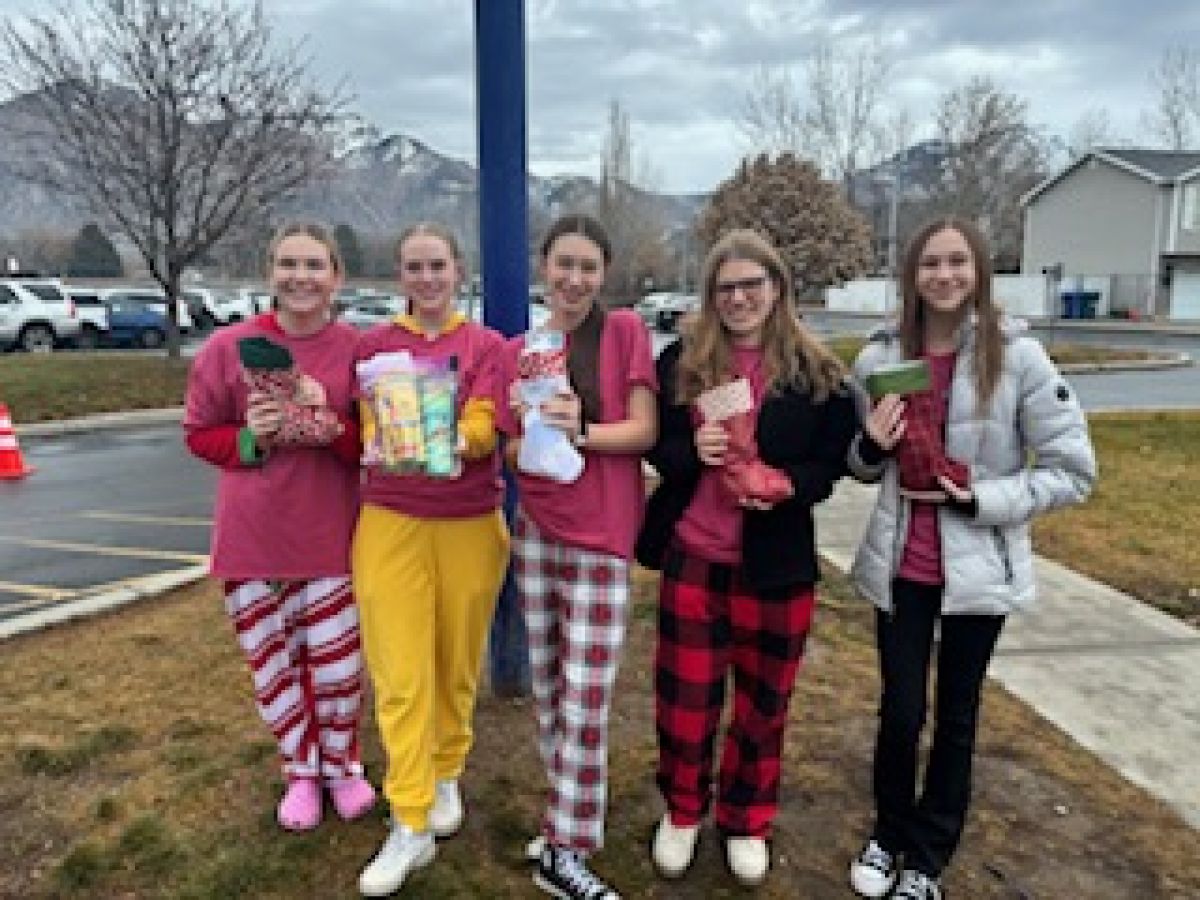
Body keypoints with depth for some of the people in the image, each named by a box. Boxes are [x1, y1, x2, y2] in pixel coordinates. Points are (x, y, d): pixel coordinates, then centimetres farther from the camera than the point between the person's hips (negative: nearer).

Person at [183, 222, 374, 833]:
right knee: (273, 664, 13)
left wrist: (330, 425, -21)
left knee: (338, 663, 6)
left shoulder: (357, 349, -5)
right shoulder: (228, 347, -5)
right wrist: (253, 440, -16)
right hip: (251, 537, 1)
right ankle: (301, 772, 36)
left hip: (330, 535, 0)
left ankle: (342, 765, 34)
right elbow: (198, 434, 4)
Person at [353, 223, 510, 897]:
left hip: (471, 524, 1)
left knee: (458, 664, 13)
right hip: (392, 520, 0)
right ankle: (410, 825, 9)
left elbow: (484, 426, -9)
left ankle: (447, 776, 37)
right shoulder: (375, 344, 4)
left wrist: (456, 442, -32)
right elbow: (371, 423, -4)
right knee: (401, 677, -2)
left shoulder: (487, 344, 2)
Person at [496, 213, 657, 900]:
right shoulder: (518, 351, 6)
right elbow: (513, 457, 5)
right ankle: (570, 811, 35)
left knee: (586, 702, -2)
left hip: (601, 539, -4)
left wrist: (580, 432, -25)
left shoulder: (626, 330, -3)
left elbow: (644, 431, -8)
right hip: (535, 533, 4)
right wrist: (534, 428, -17)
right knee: (547, 690, 14)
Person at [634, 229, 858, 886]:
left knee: (763, 699, 15)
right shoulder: (681, 361, 0)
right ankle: (682, 811, 35)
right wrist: (690, 448, -18)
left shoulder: (816, 371, -3)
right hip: (692, 554, 1)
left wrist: (790, 485, -19)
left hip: (776, 562, 0)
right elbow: (654, 446, 4)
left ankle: (746, 821, 37)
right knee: (683, 694, 10)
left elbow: (835, 460, 1)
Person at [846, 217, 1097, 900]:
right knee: (900, 712, 11)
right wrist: (872, 447, -13)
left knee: (956, 717, 14)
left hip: (979, 568, -1)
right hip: (899, 563, 2)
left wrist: (978, 499, -20)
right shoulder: (879, 358, -3)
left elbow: (1074, 472, -9)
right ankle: (888, 837, 38)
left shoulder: (1018, 356, -12)